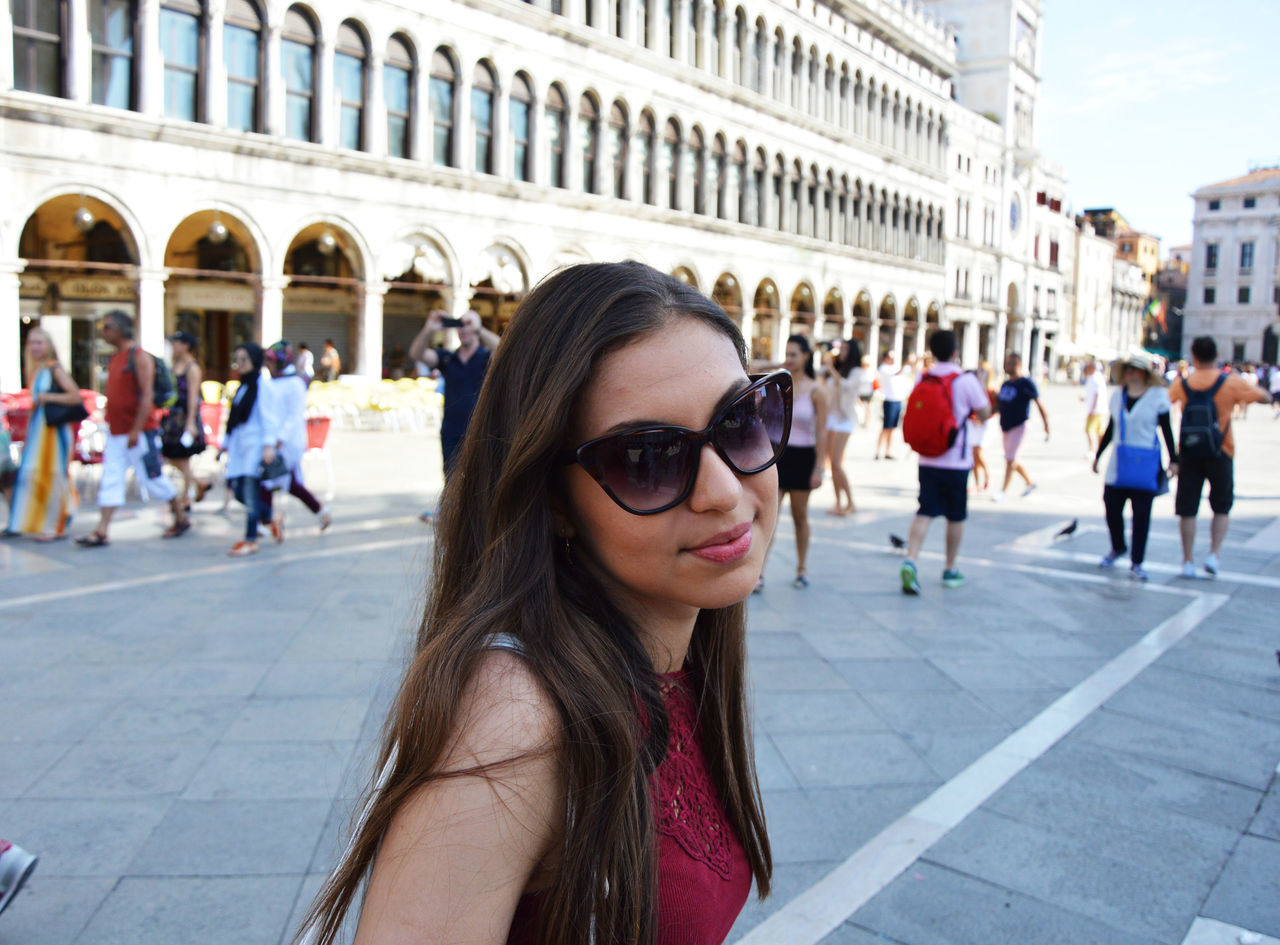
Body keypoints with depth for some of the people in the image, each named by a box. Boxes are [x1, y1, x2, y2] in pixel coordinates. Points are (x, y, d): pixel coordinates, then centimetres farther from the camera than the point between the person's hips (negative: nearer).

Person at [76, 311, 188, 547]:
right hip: (115, 432, 8)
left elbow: (147, 395, -18)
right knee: (110, 479, 2)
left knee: (152, 478, 0)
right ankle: (101, 532, 1)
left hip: (139, 432, -8)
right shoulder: (114, 359, 14)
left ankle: (181, 517, 17)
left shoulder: (139, 357, -11)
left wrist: (136, 430, -22)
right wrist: (109, 425, 18)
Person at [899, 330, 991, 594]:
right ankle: (950, 571, 21)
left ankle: (910, 561, -20)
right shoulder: (966, 380, -9)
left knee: (925, 512, 0)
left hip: (927, 460, 3)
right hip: (957, 461, -3)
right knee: (956, 516, 11)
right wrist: (983, 387, 11)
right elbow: (984, 414, -1)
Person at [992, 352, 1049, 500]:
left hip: (1018, 426, -8)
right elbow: (998, 404, 19)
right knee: (1013, 460, 14)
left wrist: (1046, 426, -10)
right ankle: (1030, 483, 32)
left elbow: (1039, 404, -9)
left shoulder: (1026, 383, -10)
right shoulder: (1005, 384, 12)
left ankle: (1003, 491, -5)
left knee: (1010, 459, -7)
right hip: (1005, 426, 8)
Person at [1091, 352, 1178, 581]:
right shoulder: (1118, 396, 9)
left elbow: (1166, 430, 0)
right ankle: (1117, 548, 31)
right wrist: (1098, 455, 20)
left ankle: (1136, 563, 7)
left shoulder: (1158, 396, -3)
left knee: (1141, 513, -2)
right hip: (1118, 464, 4)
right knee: (1112, 507, 3)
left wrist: (1173, 460, -4)